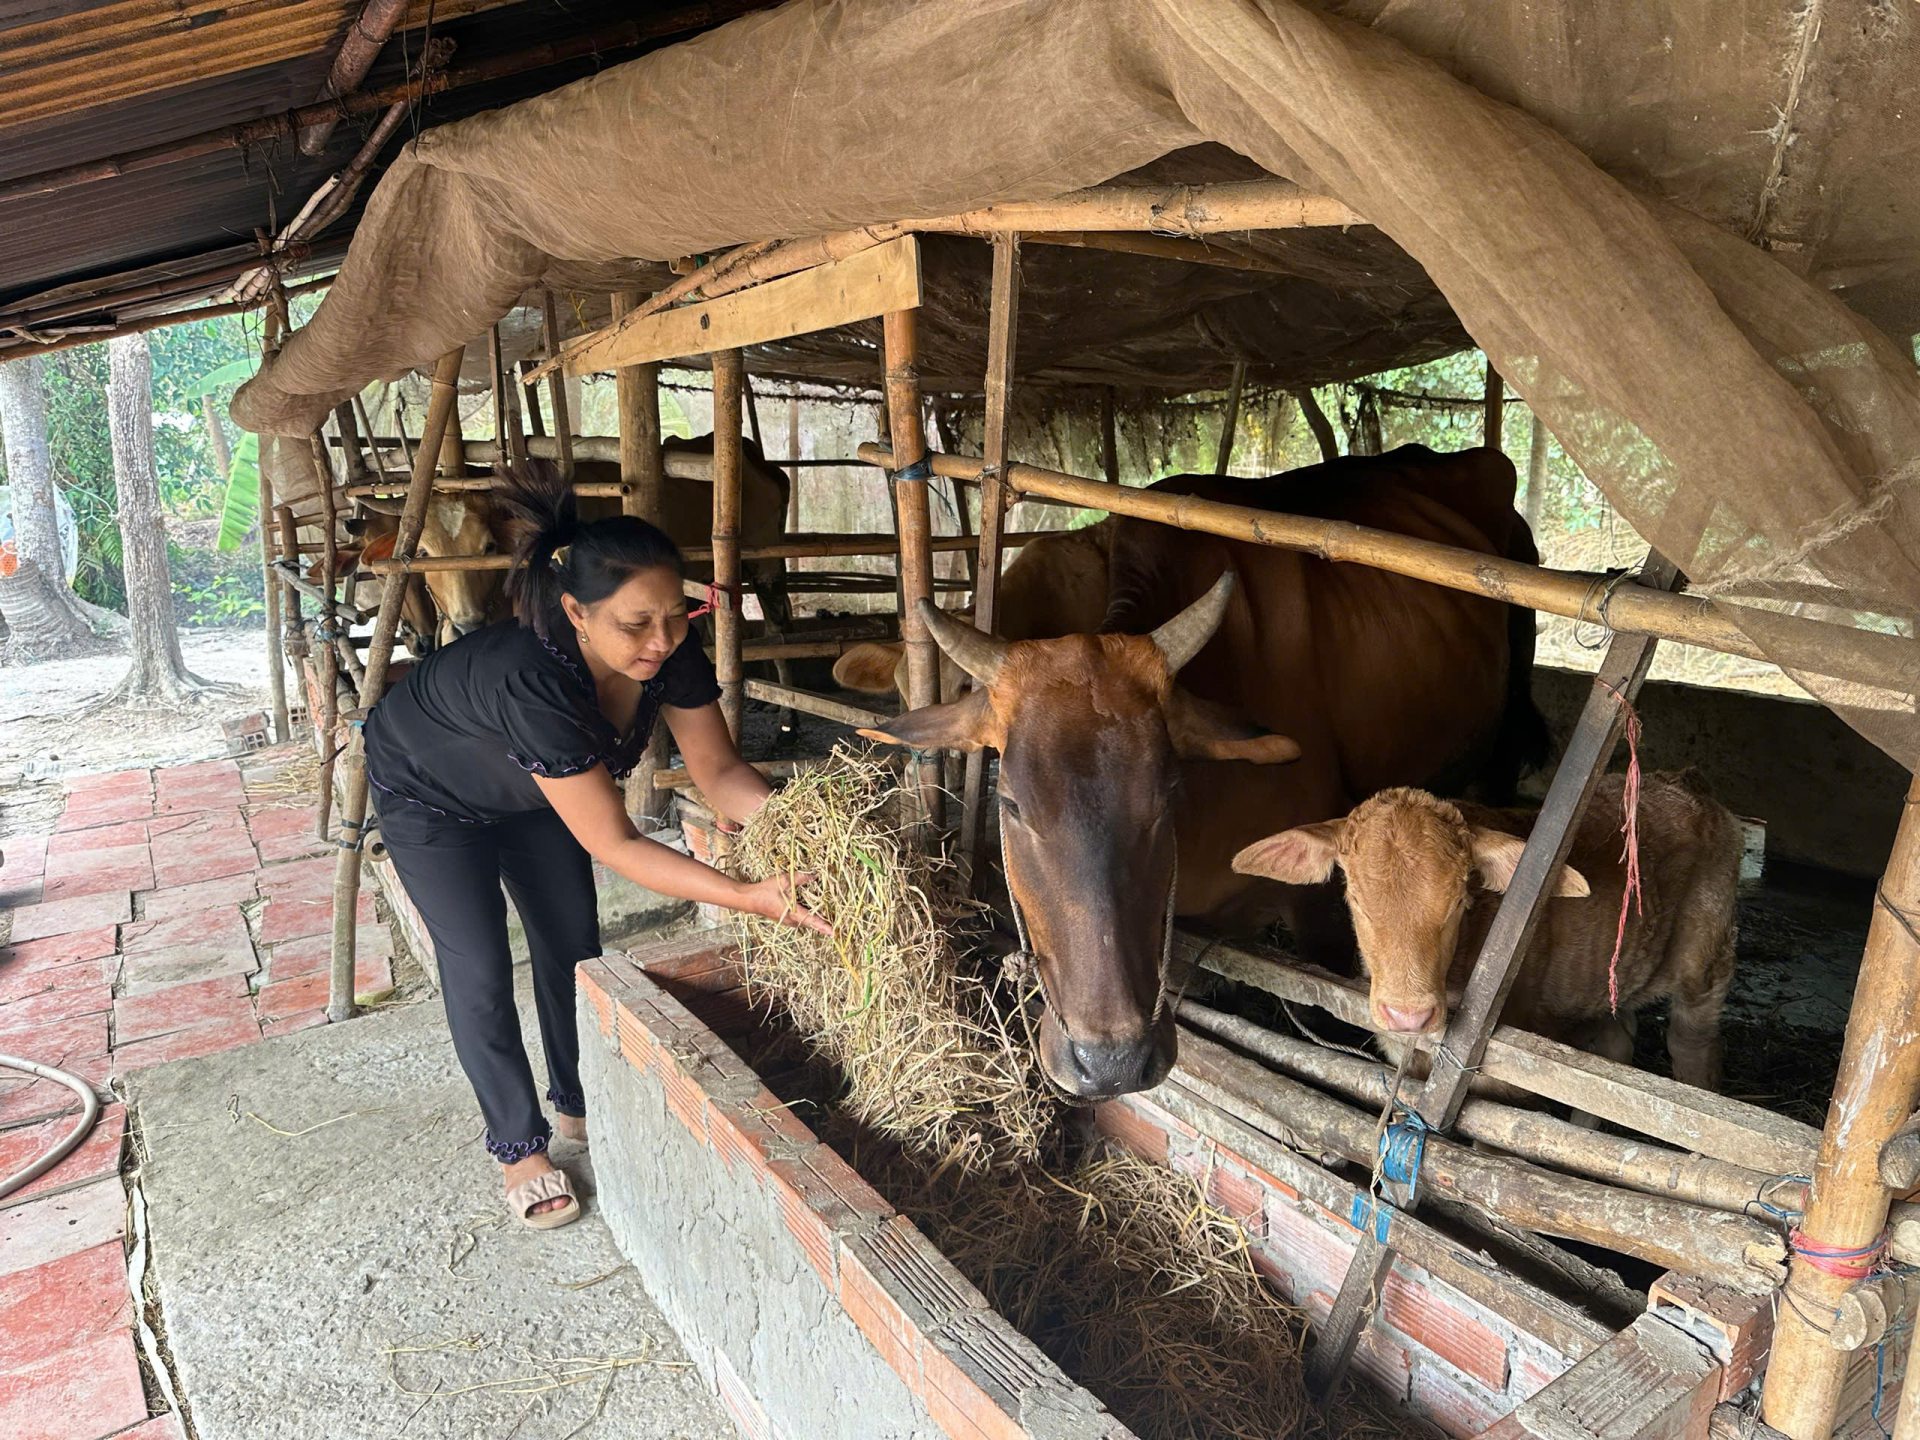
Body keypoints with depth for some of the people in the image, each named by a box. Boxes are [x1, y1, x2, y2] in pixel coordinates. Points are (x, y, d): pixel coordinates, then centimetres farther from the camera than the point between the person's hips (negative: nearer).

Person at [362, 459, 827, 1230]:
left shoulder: (671, 652, -30)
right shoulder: (532, 681, -46)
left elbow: (720, 770, -20)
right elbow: (613, 844, -42)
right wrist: (747, 897, -48)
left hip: (530, 784, 6)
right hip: (430, 790, -5)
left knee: (572, 942, 10)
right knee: (479, 966, -2)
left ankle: (578, 1105, 31)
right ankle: (519, 1146, 18)